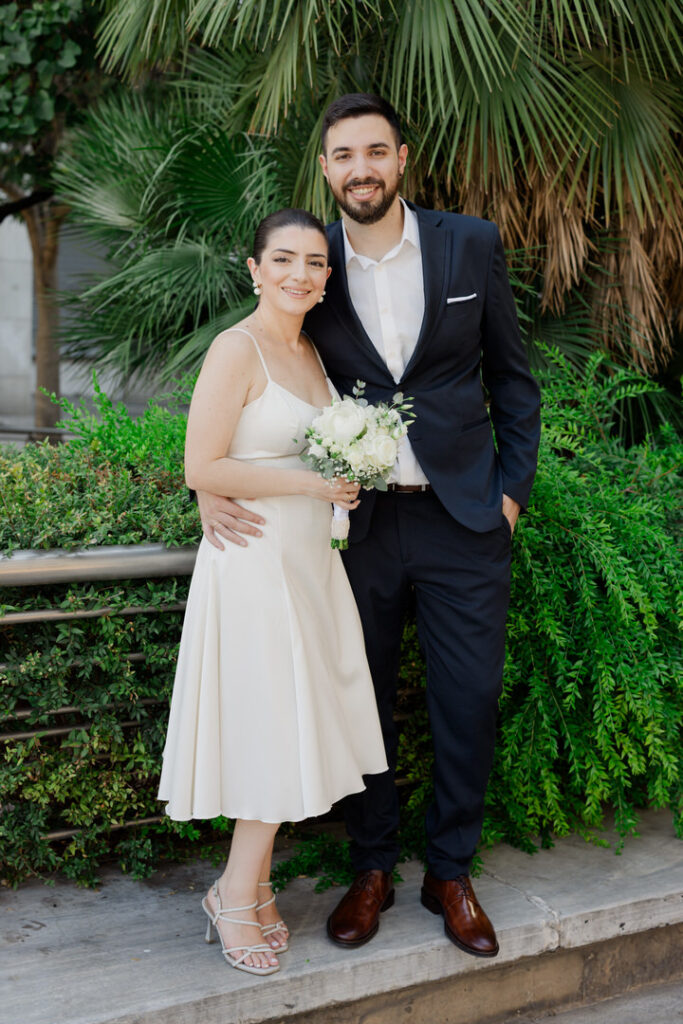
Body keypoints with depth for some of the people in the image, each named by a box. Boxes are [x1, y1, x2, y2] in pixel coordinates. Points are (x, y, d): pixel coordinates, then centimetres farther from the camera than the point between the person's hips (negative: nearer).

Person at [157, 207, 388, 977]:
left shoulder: (312, 350, 12)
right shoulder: (237, 350, -14)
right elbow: (202, 468, -19)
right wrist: (310, 484, -17)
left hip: (309, 560, 8)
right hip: (255, 561, -8)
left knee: (296, 730, 11)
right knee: (275, 729, -2)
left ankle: (249, 888, 24)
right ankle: (238, 894, 15)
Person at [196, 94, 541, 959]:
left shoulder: (471, 246, -1)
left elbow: (511, 376, 7)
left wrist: (513, 486, 1)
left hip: (462, 519, 0)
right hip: (355, 522, 0)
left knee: (469, 701, 7)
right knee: (362, 700, 10)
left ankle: (450, 872, 26)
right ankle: (371, 870, 29)